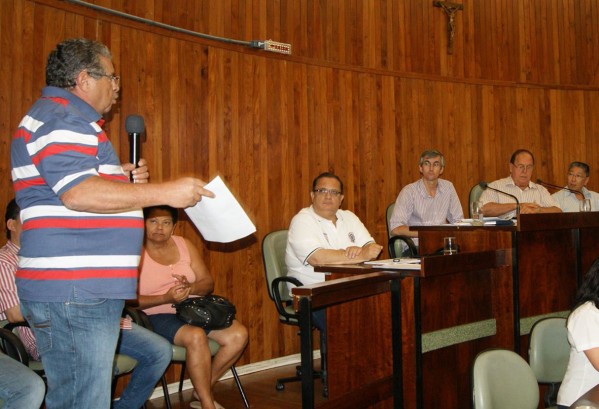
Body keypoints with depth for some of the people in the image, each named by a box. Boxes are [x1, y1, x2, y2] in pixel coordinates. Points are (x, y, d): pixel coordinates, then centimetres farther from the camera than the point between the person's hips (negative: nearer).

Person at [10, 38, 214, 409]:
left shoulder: (67, 118, 23)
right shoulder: (62, 119, -11)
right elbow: (78, 194, -25)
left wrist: (118, 180, 20)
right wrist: (165, 192, -22)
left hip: (82, 291, 11)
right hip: (73, 293, -11)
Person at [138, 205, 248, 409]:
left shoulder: (184, 245, 12)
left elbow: (208, 283, 9)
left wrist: (190, 288, -13)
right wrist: (166, 298, -25)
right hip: (157, 316, -6)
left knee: (238, 334, -15)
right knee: (196, 336, -35)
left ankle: (201, 391, 0)